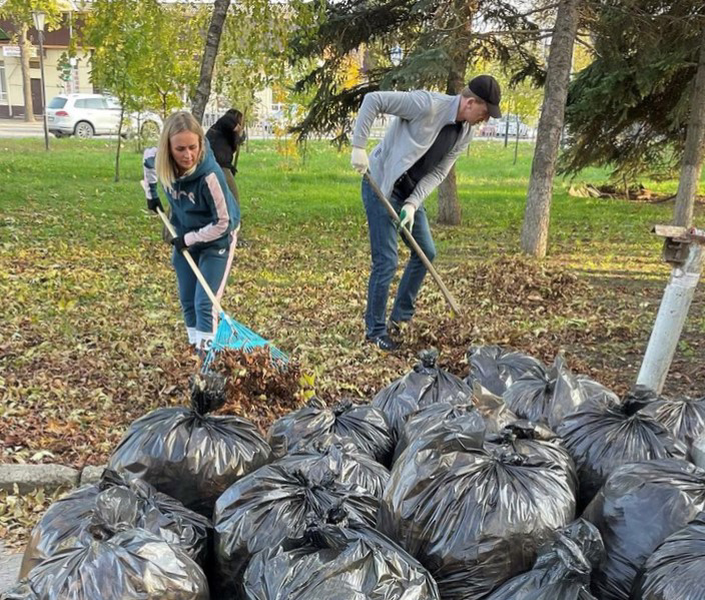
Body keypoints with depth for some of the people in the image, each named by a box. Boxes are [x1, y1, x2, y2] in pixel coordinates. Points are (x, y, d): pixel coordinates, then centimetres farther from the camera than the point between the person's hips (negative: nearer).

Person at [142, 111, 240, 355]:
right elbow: (147, 157, 10)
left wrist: (189, 239, -18)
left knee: (204, 302, -9)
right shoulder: (160, 161, -19)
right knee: (187, 301, 13)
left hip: (216, 240, -6)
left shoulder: (209, 175, -35)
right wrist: (151, 194, 13)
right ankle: (195, 346, 30)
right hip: (185, 238, 6)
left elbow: (222, 224, -26)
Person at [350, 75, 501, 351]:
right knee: (386, 260, -7)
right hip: (381, 186, -8)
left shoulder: (465, 133, -1)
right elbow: (373, 100, -24)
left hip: (411, 192, 9)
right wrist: (359, 147, -28)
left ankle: (400, 317, 25)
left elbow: (437, 173, 0)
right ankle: (375, 329, 9)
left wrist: (413, 203, -13)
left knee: (426, 252, 12)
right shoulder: (427, 104, -25)